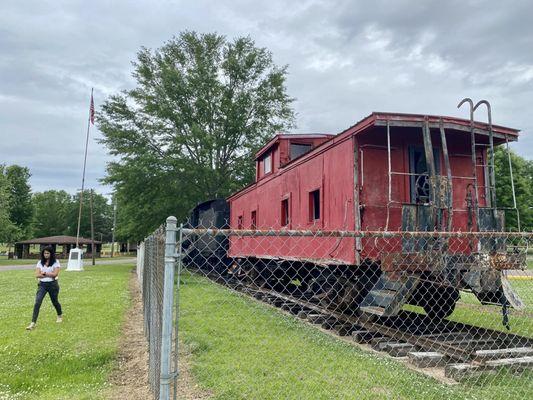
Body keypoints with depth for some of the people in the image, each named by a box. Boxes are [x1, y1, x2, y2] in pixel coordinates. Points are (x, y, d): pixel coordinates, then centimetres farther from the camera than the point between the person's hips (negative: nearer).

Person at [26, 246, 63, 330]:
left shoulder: (56, 262, -5)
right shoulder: (40, 263, 3)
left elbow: (55, 274, -15)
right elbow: (37, 275, -7)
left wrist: (43, 273, -10)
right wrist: (49, 274, -13)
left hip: (52, 284, -2)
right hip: (42, 284, 2)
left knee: (54, 301, 14)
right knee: (37, 303, -12)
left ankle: (60, 316, 41)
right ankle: (33, 323, -12)